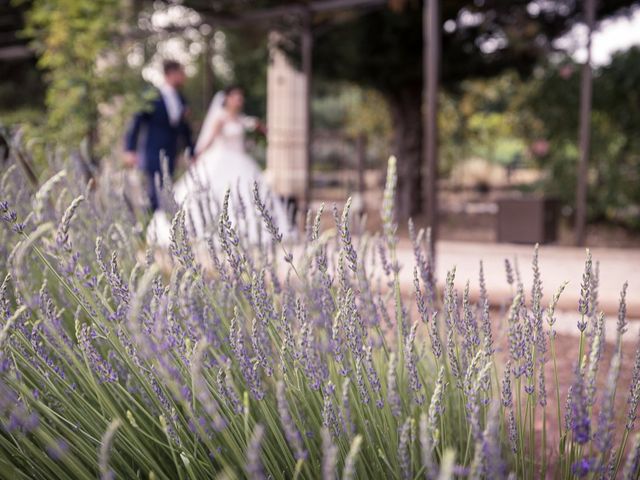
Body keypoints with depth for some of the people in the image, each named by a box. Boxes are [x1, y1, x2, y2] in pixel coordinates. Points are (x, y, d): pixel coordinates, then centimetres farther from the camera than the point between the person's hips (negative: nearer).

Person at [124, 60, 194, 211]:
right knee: (157, 195, -12)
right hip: (153, 157, -6)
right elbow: (136, 123, -7)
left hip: (170, 157, 6)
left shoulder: (181, 100, 12)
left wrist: (192, 152, 22)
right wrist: (130, 150, -15)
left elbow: (184, 129, 21)